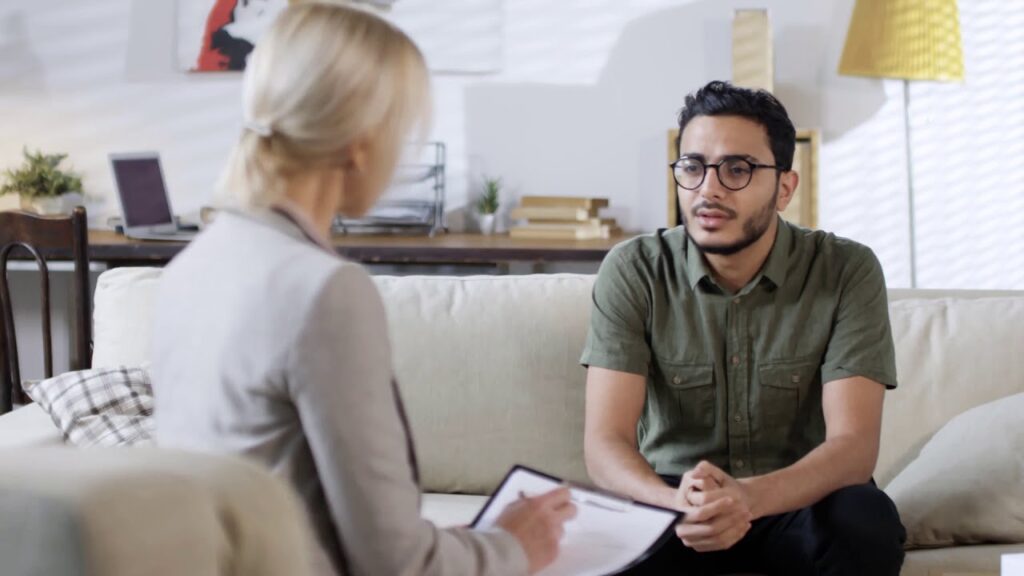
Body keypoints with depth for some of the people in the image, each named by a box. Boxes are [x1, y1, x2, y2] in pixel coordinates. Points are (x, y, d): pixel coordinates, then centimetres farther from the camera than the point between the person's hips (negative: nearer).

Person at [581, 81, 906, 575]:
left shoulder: (847, 273, -10)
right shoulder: (633, 271, -8)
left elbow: (854, 445, -19)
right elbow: (605, 442, -16)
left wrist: (751, 496, -40)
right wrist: (678, 505, -39)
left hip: (798, 502, 1)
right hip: (670, 497, -1)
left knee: (867, 521, -32)